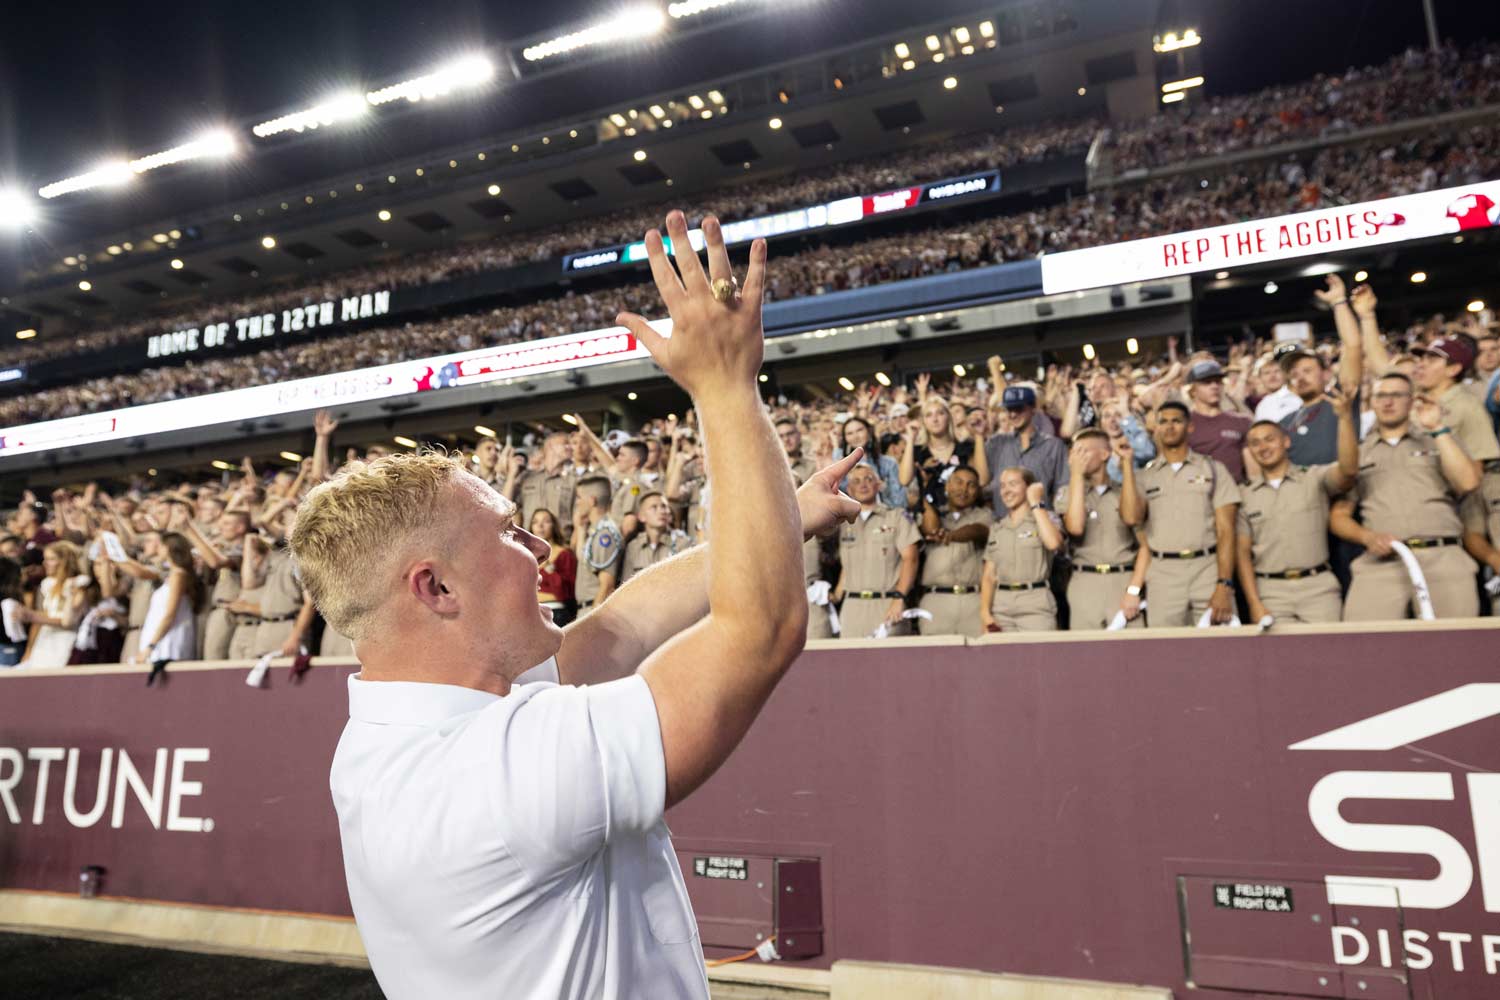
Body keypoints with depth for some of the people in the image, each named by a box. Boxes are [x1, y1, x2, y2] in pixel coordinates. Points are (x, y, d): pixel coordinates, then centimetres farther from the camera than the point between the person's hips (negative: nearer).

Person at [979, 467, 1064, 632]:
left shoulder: (1046, 518, 6)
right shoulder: (996, 526, 14)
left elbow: (1053, 543, -18)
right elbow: (989, 575, 10)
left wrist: (1036, 503, -7)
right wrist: (985, 611, -4)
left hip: (1035, 604, -3)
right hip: (1000, 606, 3)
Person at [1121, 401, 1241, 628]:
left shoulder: (1213, 469, 9)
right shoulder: (1144, 476, 11)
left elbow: (1225, 530, 2)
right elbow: (1132, 517, -8)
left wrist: (1224, 585, -9)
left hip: (1209, 569, 0)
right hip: (1163, 574, 1)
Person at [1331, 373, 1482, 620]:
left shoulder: (1439, 441, 20)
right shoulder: (1357, 453, 20)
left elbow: (1468, 482, 0)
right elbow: (1339, 515, 15)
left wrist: (1437, 429, 2)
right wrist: (1368, 537, -5)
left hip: (1442, 556, 1)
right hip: (1381, 562, 0)